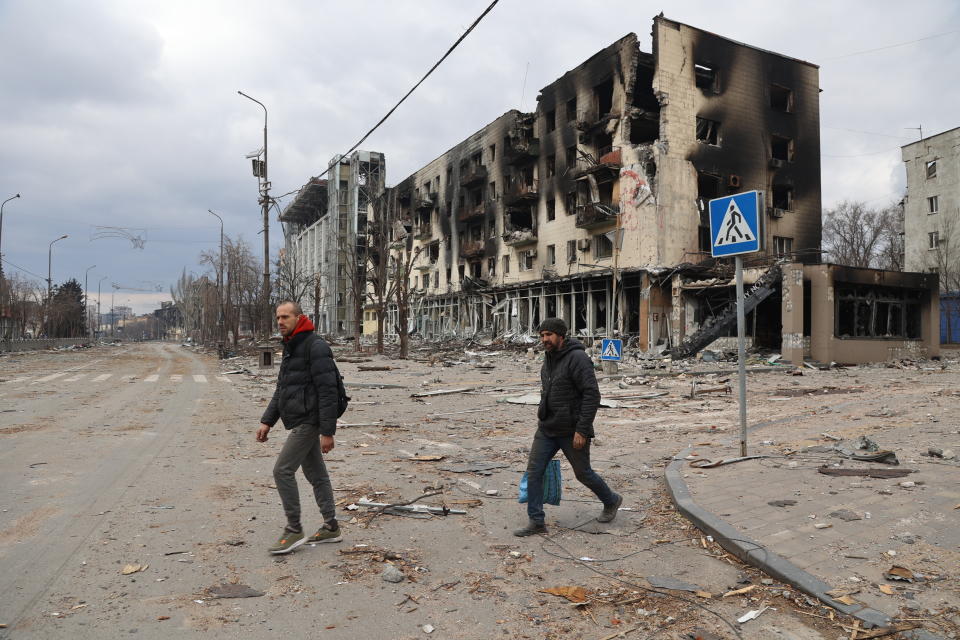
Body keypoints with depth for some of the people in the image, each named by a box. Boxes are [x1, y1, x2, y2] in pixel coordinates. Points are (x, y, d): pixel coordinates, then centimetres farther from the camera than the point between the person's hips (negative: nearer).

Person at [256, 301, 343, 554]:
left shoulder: (316, 347, -16)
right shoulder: (290, 348, 15)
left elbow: (328, 391, -20)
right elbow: (281, 390, 21)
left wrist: (327, 431, -22)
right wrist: (267, 421, 15)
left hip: (308, 421, -10)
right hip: (299, 422, 10)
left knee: (282, 470, -8)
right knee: (316, 474, 13)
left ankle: (294, 530, 3)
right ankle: (331, 527, 23)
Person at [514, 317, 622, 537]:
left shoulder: (577, 359, -18)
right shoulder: (549, 359, 9)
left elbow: (592, 395, -22)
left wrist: (582, 430, -24)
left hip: (572, 431, -7)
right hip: (546, 429, 7)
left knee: (583, 473, 10)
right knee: (534, 471, 0)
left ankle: (611, 501, 37)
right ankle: (536, 522, 9)